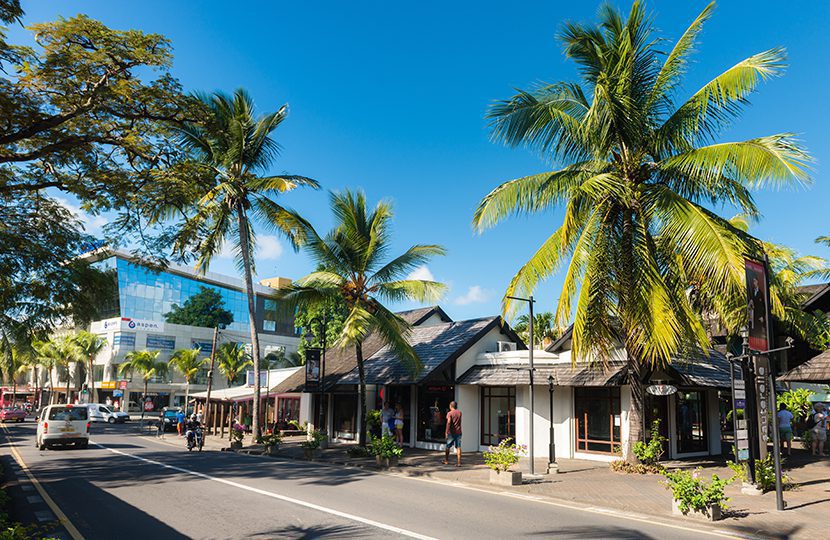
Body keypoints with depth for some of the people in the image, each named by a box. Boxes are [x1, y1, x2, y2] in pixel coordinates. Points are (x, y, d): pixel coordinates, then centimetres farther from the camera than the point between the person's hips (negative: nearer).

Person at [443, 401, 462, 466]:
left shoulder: (450, 413, -8)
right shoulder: (459, 413, 8)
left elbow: (448, 422, -20)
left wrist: (446, 432, -19)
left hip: (451, 432, -4)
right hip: (458, 432, 4)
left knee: (448, 446, 13)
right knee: (458, 447, 0)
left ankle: (446, 461, 24)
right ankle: (459, 462, -7)